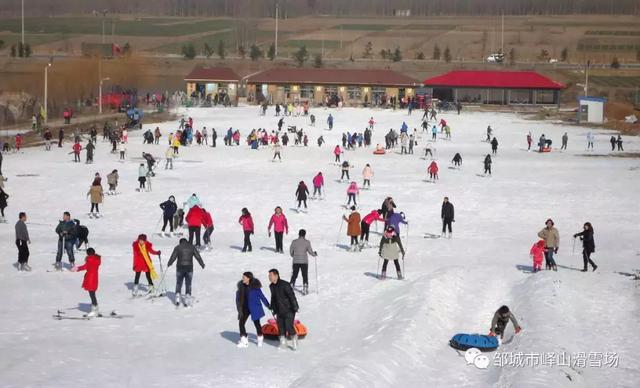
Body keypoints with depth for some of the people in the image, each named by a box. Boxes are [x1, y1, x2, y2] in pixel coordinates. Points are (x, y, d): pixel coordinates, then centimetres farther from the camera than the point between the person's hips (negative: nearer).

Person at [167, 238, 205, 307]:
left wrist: (168, 264, 17)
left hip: (180, 268, -1)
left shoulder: (177, 248, 1)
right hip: (189, 268, 1)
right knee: (188, 284, 8)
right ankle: (188, 297, 2)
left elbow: (173, 257, 0)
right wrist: (202, 264, 18)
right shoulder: (192, 247, 5)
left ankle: (177, 296, 0)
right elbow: (198, 256, 6)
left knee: (178, 284, 10)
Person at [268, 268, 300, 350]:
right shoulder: (271, 286, 6)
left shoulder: (284, 285, -18)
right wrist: (272, 307, 19)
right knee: (281, 328, 6)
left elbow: (291, 296, -18)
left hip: (289, 310, -7)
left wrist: (295, 307, -19)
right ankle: (283, 343, 18)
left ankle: (295, 343, 11)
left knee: (289, 327, -9)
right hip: (279, 312, 7)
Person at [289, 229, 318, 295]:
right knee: (305, 276, 10)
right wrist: (315, 254, 18)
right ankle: (305, 290, 7)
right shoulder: (307, 242, -6)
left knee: (294, 275, 11)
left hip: (296, 261, 1)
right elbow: (310, 251, -3)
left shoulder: (294, 242, -1)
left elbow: (291, 252, 6)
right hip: (304, 261, -1)